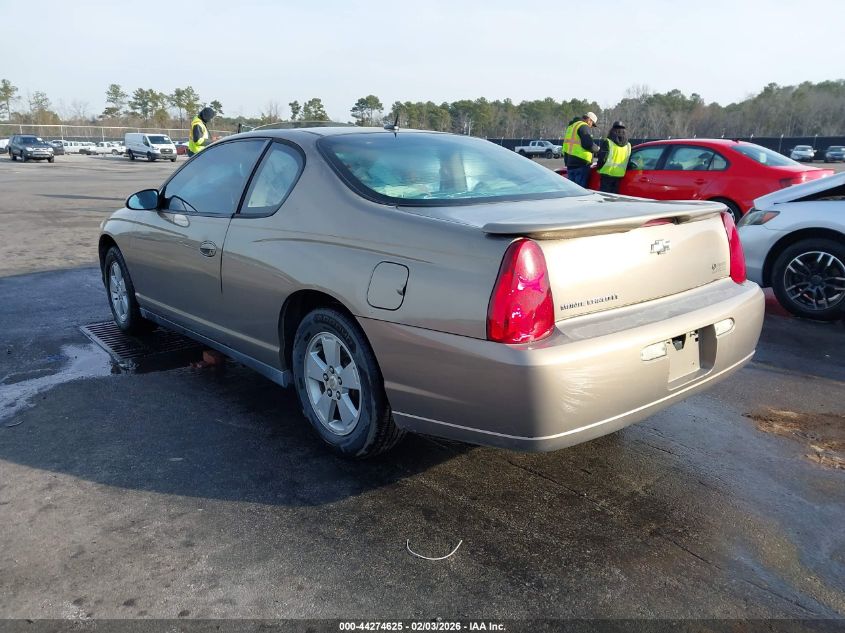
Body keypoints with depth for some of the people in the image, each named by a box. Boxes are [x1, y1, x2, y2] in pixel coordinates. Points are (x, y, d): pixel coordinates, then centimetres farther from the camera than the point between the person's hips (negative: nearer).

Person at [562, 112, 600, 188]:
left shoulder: (571, 126, 22)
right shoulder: (583, 126, -9)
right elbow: (588, 144, -18)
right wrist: (597, 148, -1)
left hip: (570, 162, 9)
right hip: (581, 163, -9)